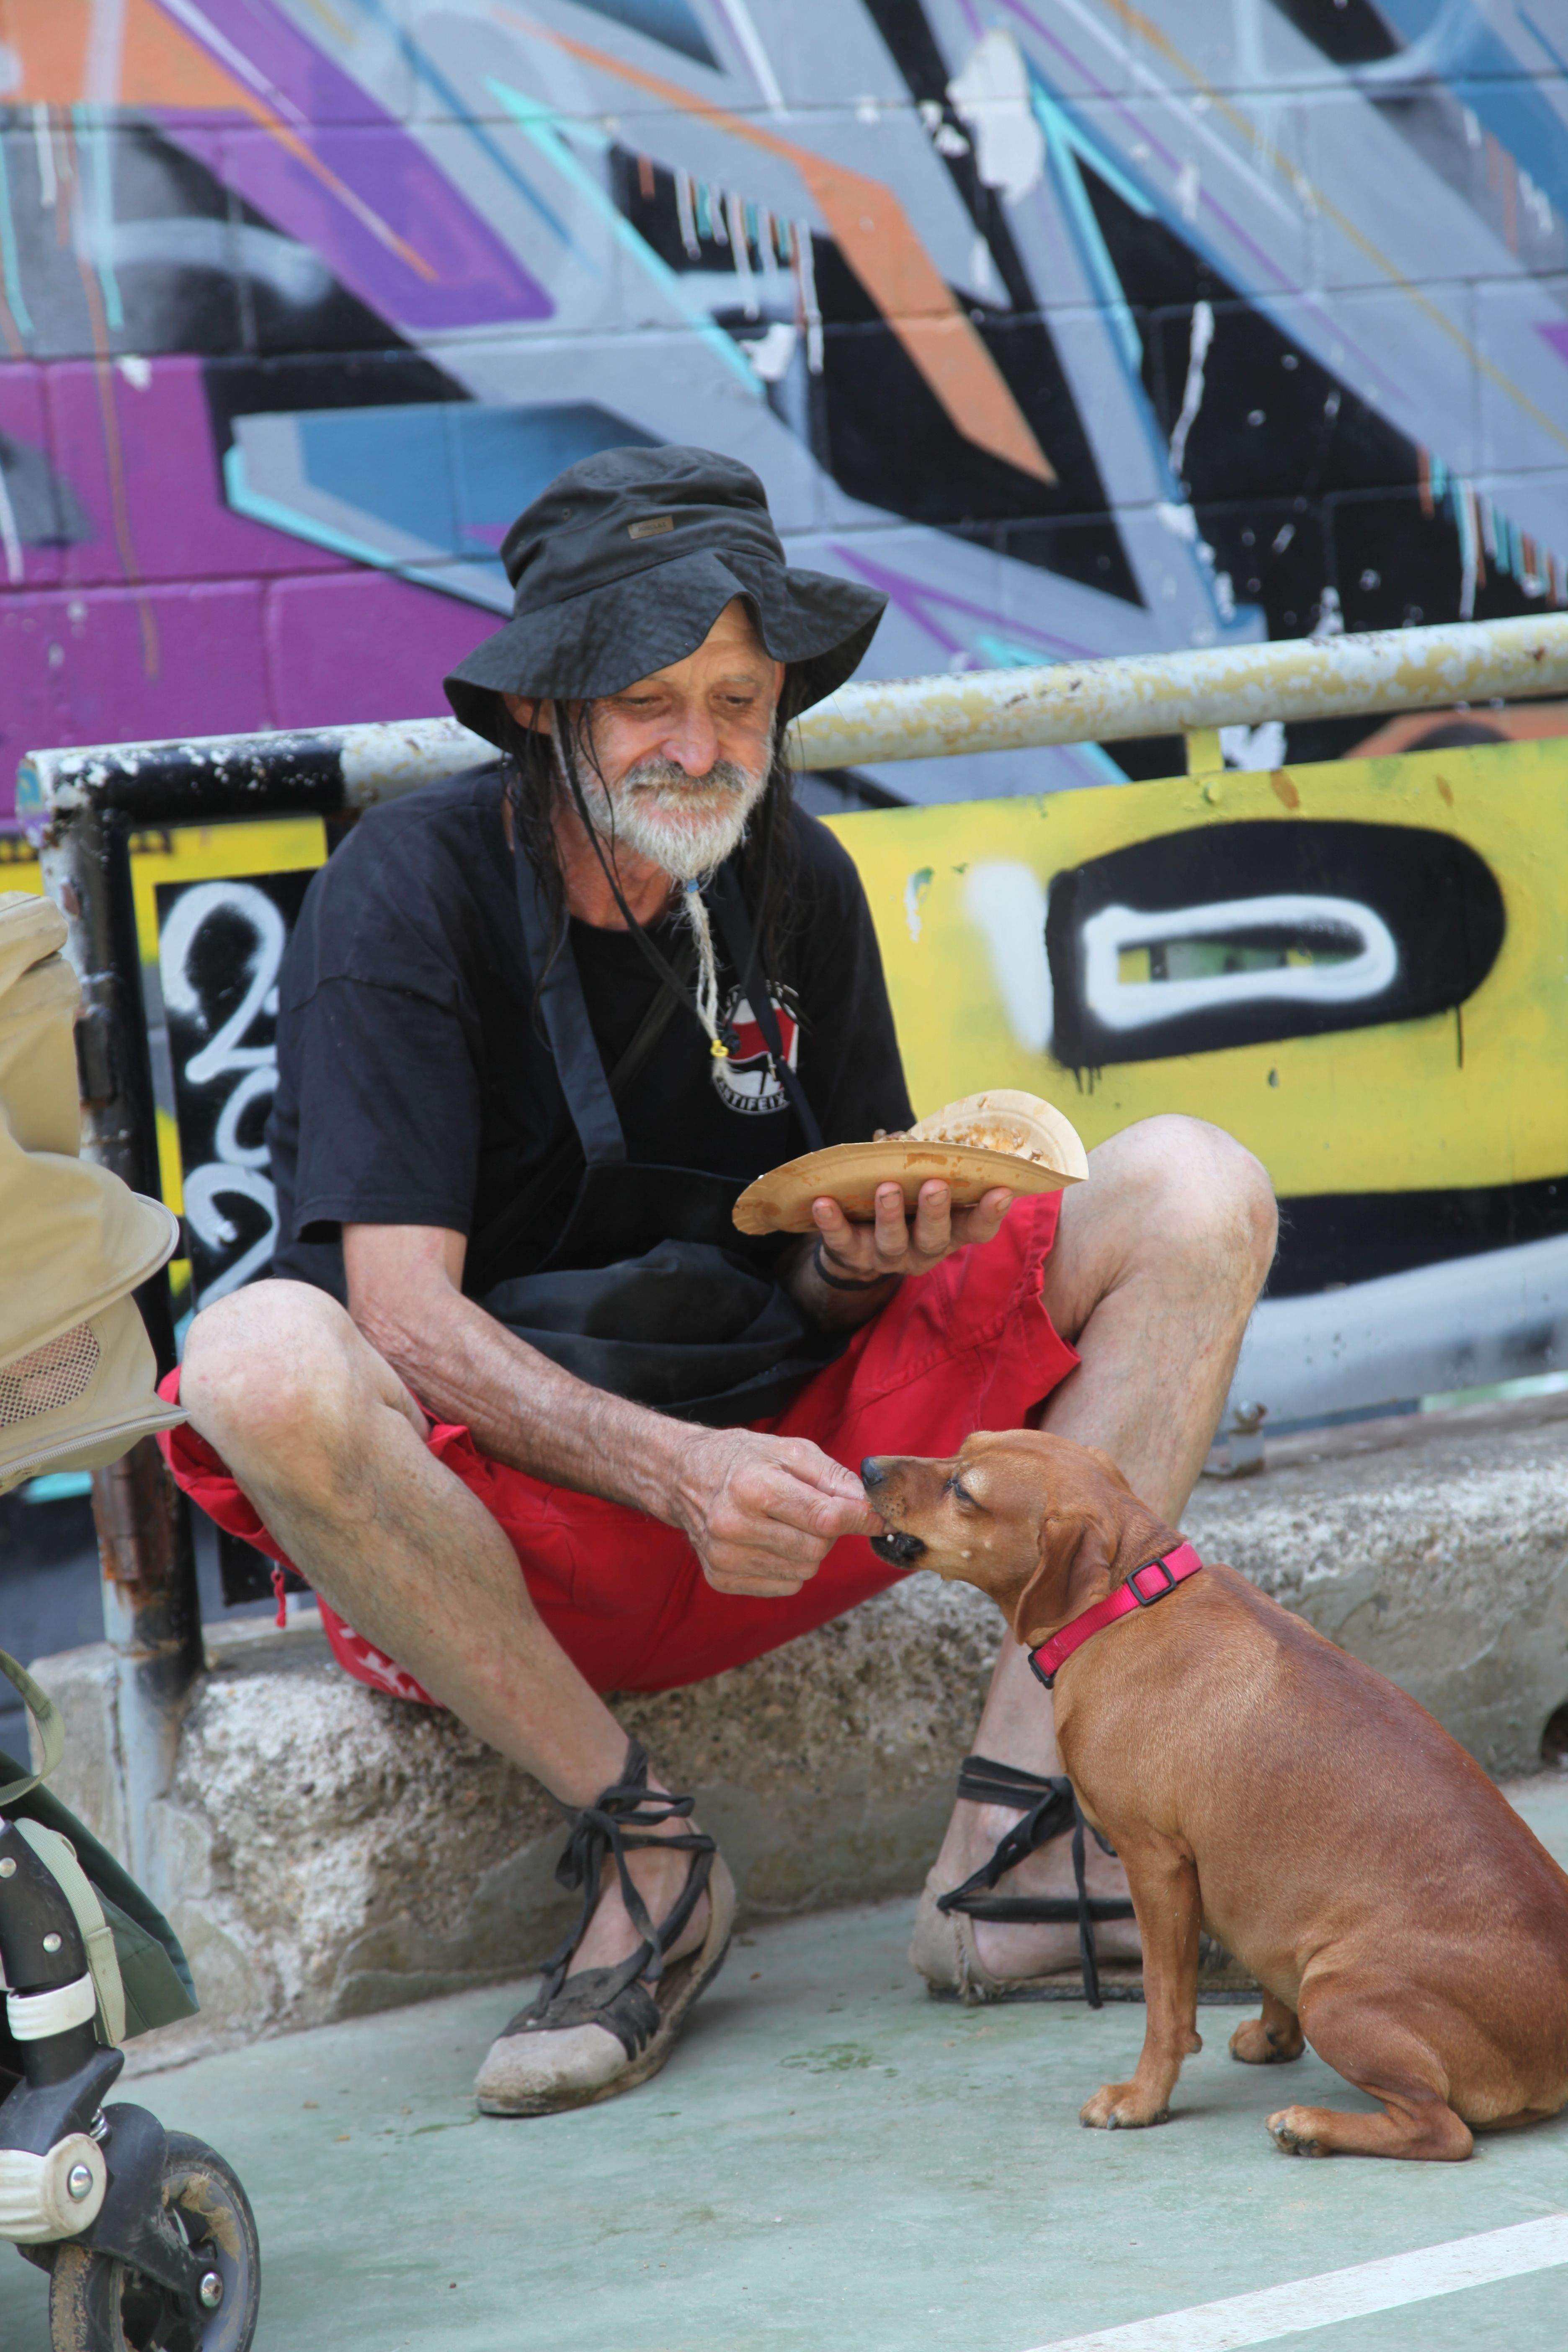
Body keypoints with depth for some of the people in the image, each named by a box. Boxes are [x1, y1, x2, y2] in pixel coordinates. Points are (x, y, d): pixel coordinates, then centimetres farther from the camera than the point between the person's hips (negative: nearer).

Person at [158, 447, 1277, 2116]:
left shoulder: (792, 882, 4)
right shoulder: (407, 890, -12)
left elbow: (820, 1301, 7)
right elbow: (405, 1315, -21)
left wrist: (864, 1261, -18)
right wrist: (673, 1471, -35)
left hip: (785, 1456, 5)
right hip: (507, 1511, -4)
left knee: (1190, 1189, -10)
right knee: (262, 1363, -38)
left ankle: (1010, 1846, -18)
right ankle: (643, 1848, -17)